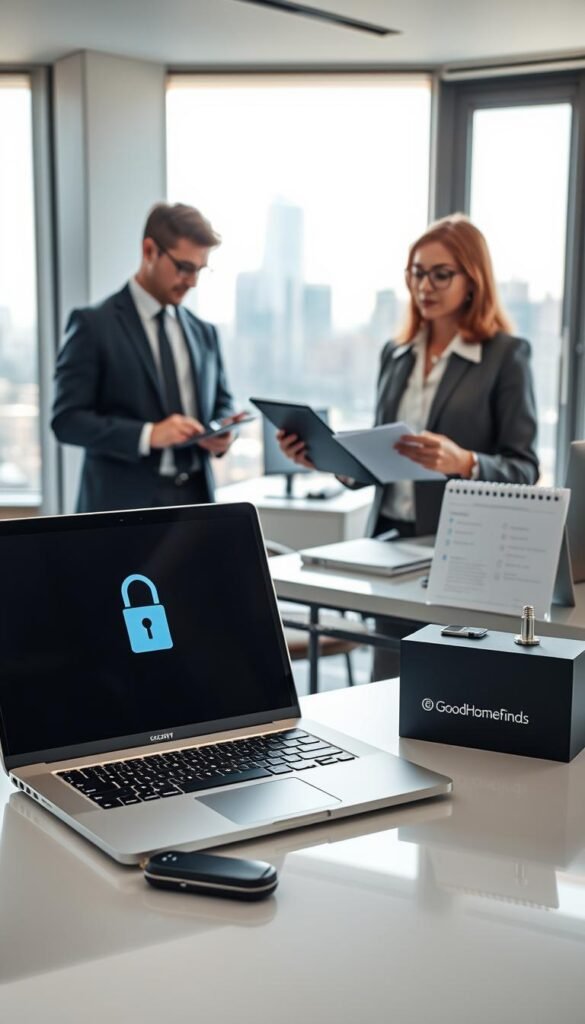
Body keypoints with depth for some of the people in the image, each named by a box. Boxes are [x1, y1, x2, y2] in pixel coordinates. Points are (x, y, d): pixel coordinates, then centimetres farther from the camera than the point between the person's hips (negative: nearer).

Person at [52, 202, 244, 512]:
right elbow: (67, 418, -9)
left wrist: (224, 432, -1)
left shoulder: (204, 332, 14)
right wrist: (148, 434, -22)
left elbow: (221, 401, 24)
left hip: (195, 500, 5)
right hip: (125, 505, -5)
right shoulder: (94, 324, -4)